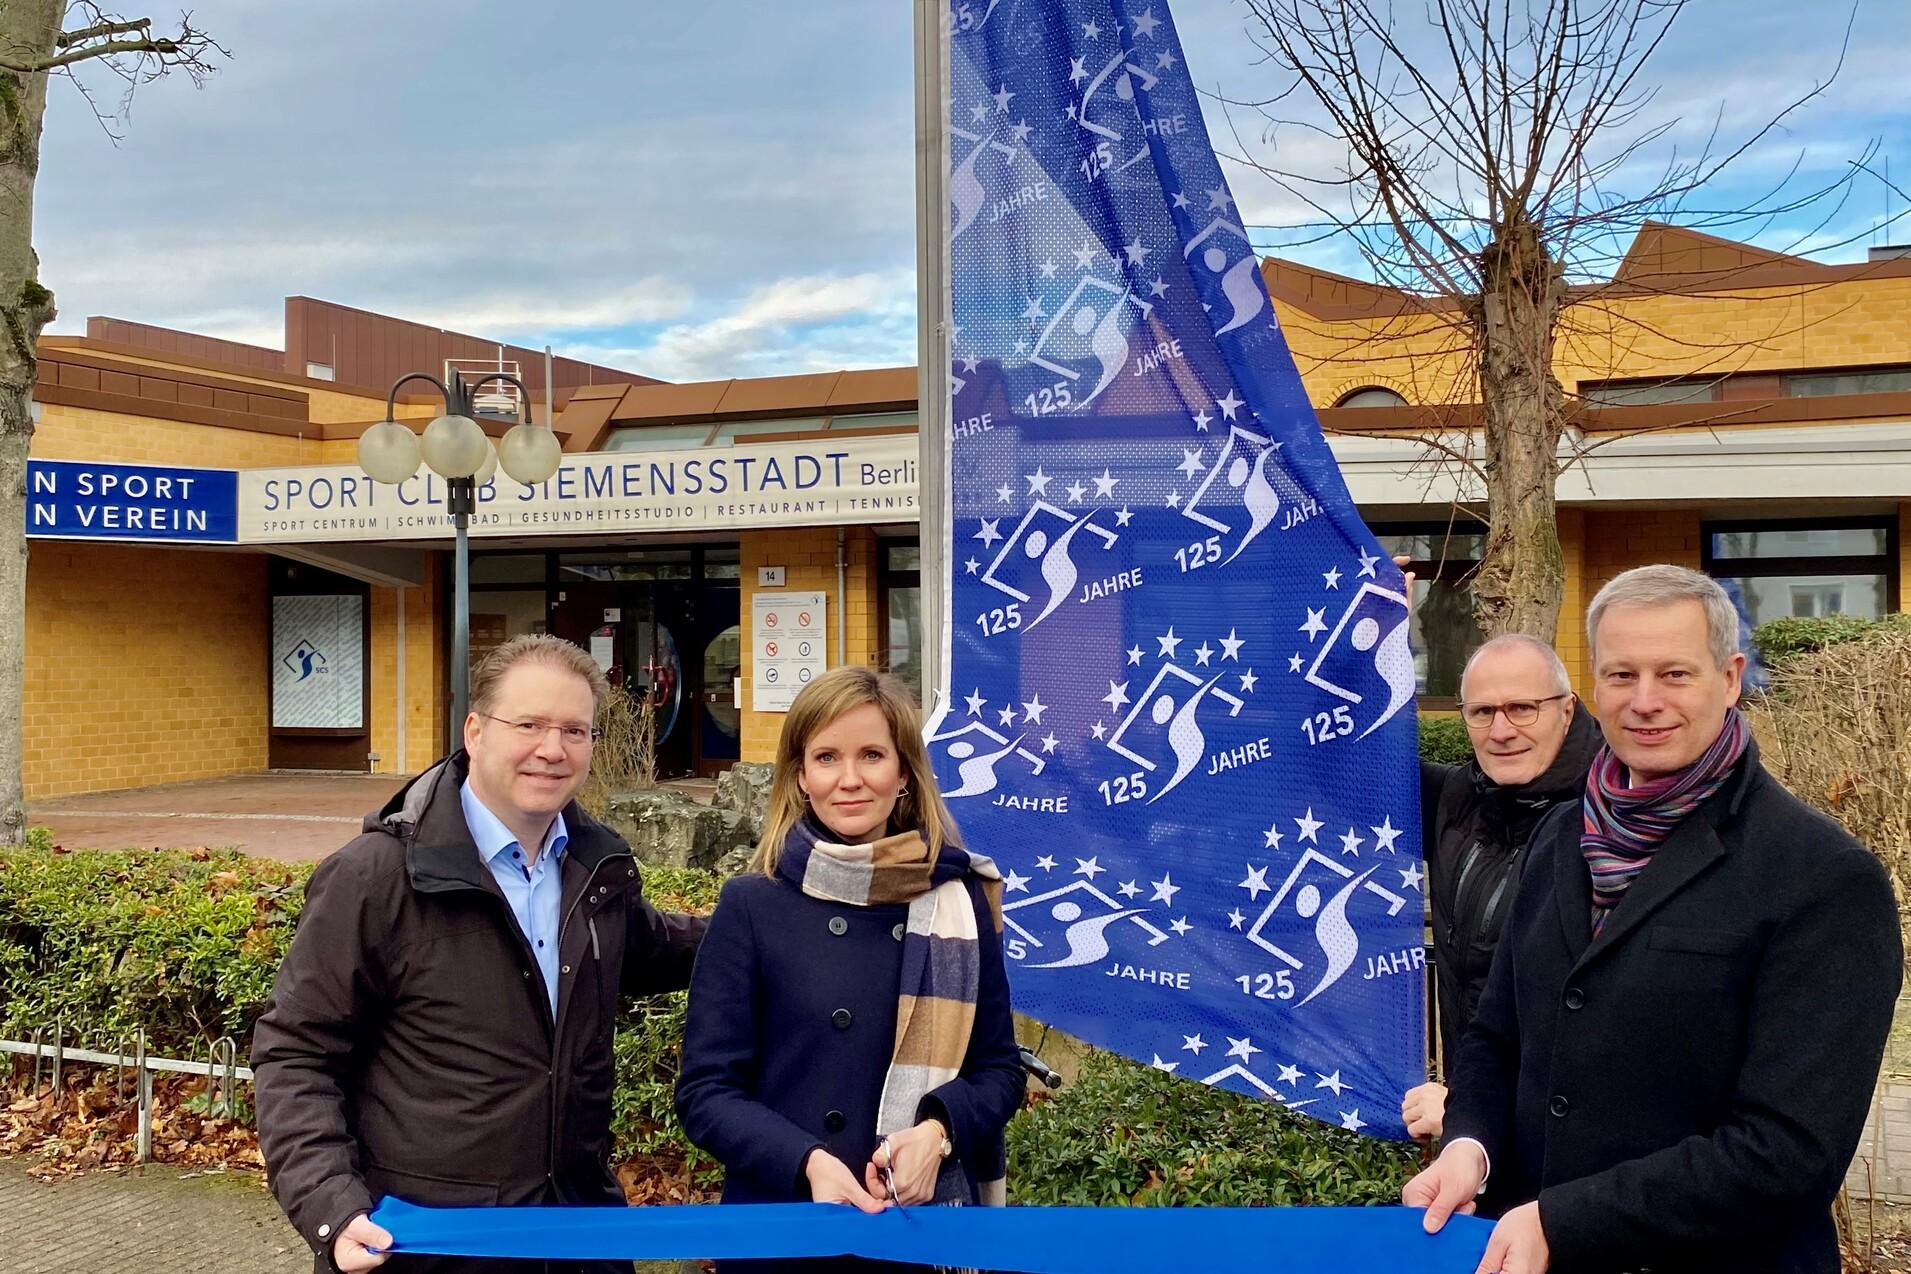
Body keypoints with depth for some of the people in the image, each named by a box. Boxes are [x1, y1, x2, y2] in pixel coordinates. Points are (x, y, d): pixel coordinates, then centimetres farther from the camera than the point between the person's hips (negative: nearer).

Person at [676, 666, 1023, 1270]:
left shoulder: (960, 900, -2)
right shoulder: (752, 906, -7)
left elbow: (1000, 1068, 4)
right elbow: (705, 1091, -6)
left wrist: (938, 1131, -15)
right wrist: (807, 1162, -22)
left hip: (927, 1224, 2)